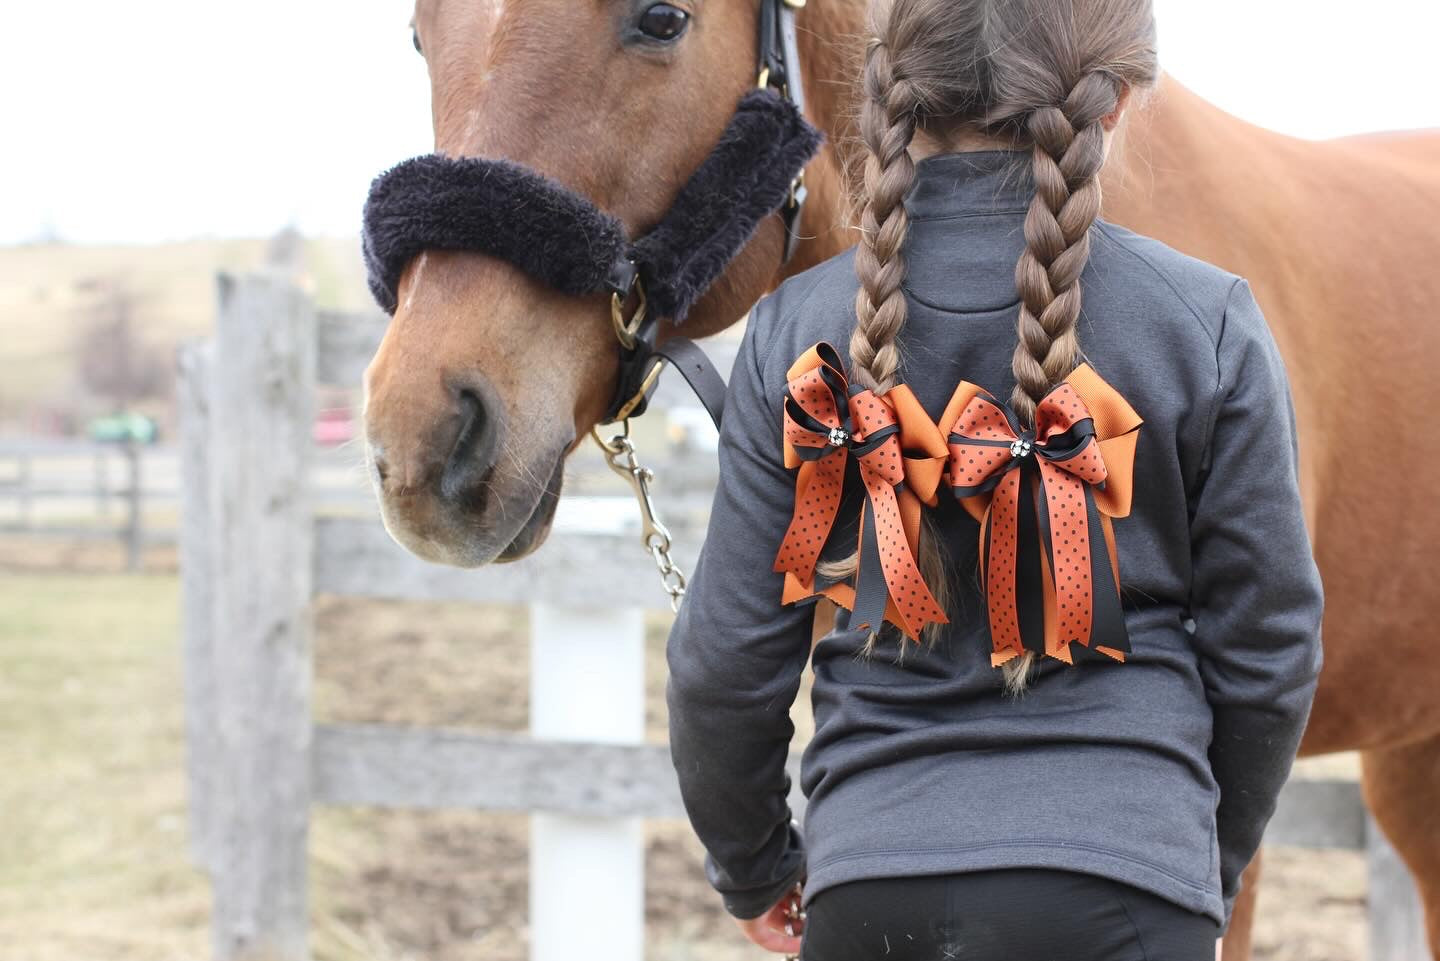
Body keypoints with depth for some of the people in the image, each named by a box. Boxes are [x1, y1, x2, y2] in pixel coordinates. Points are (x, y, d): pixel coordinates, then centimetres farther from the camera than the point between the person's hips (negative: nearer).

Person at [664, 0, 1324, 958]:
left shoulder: (799, 330, 0)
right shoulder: (1207, 323, -4)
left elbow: (727, 660, 3)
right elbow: (1267, 652, 3)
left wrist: (753, 868, 20)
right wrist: (1213, 871, 20)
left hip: (868, 881, 2)